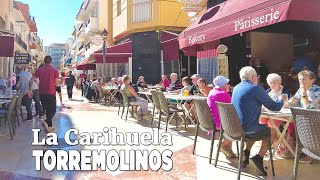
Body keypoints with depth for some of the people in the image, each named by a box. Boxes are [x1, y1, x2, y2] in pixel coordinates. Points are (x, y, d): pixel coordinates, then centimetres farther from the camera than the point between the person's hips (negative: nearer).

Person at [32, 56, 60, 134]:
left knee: (47, 110, 15)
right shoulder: (55, 70, -5)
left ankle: (49, 127, 20)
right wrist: (60, 82, 14)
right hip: (51, 93, -4)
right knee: (53, 110, 5)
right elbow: (57, 84, -7)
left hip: (42, 93, 4)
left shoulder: (39, 70, 5)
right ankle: (46, 122, -22)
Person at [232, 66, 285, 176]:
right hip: (247, 128, -8)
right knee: (271, 132, 17)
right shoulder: (255, 88, -13)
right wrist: (281, 100, 14)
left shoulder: (236, 88, 10)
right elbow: (274, 107, -5)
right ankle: (259, 157, 6)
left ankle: (246, 153, 25)